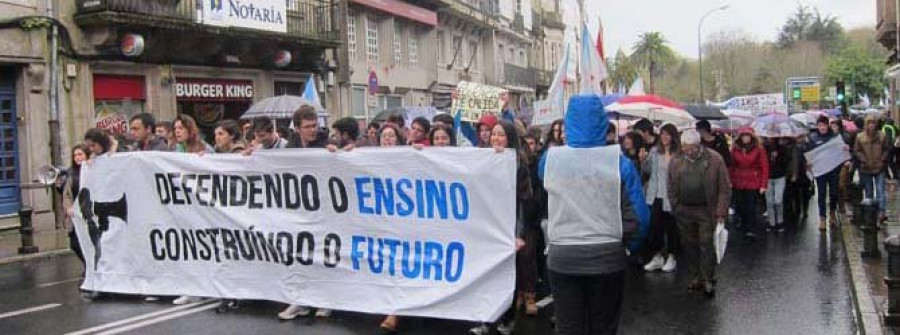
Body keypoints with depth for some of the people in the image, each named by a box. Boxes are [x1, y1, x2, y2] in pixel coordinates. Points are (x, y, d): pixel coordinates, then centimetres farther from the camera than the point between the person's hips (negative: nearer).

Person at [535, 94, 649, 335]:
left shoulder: (550, 158, -7)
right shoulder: (619, 161, -10)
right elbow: (638, 214, -9)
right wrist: (631, 245, 7)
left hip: (563, 258, 1)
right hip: (608, 258, 0)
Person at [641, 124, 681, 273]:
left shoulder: (679, 154, -8)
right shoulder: (654, 151, 5)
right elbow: (648, 170, 10)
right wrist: (643, 161, -7)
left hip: (671, 196, -3)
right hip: (655, 195, 3)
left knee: (671, 226, 8)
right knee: (654, 226, 5)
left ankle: (671, 257, 22)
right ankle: (657, 256, 19)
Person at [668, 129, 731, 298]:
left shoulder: (714, 159, -6)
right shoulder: (676, 161, 5)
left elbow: (725, 188, -5)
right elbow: (671, 187, 13)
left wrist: (721, 212, -9)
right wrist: (675, 207, 5)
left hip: (706, 210, -4)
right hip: (684, 211, 4)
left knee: (706, 245, -4)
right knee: (689, 246, 10)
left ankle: (708, 281, 4)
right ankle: (695, 279, 21)